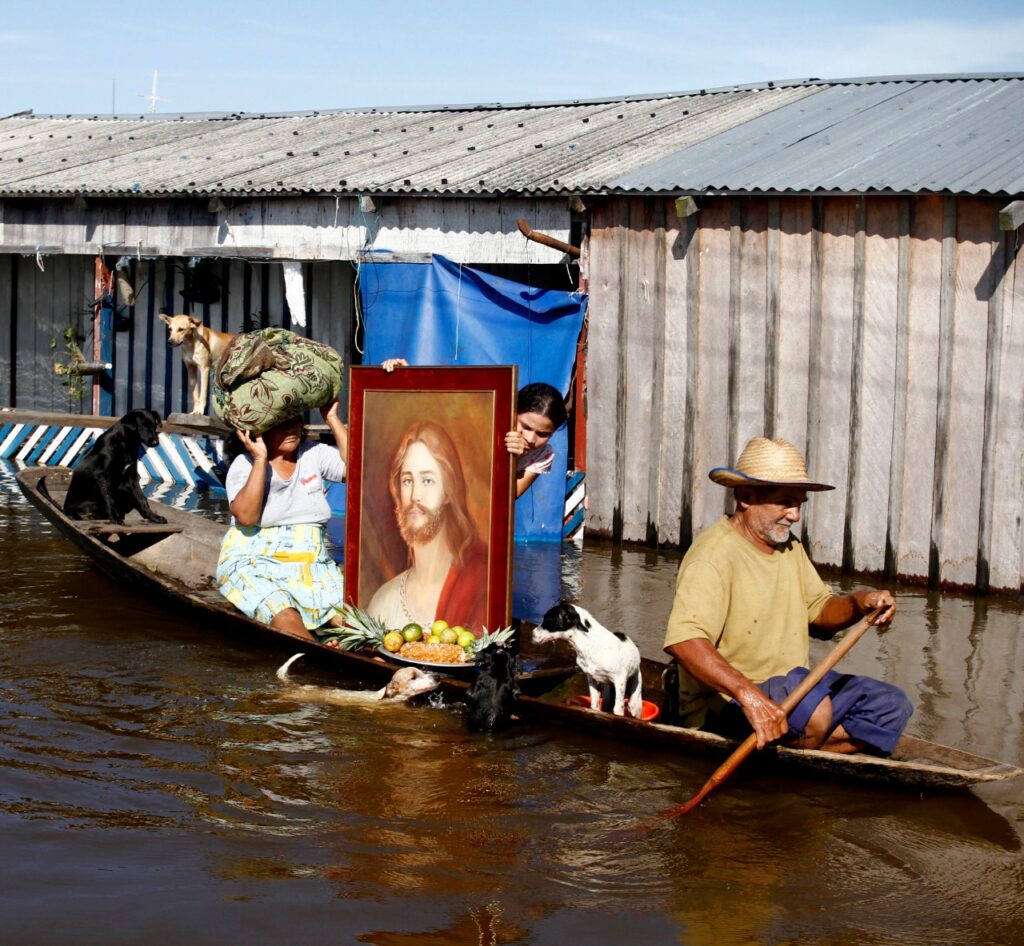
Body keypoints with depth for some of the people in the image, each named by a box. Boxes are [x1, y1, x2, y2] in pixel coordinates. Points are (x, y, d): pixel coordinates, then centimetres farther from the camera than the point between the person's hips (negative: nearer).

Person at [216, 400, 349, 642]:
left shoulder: (313, 454, 11)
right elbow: (246, 516, -16)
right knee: (284, 616, -36)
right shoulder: (245, 464, -1)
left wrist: (332, 420, -2)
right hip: (253, 565, -5)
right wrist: (260, 459, -18)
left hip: (311, 566, 5)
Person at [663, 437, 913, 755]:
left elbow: (819, 611, 18)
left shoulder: (789, 547, 12)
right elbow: (683, 640, -33)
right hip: (722, 703, -10)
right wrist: (748, 694, -46)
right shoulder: (714, 554, -19)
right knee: (814, 709, -36)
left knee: (892, 706, -4)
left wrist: (859, 603, -5)